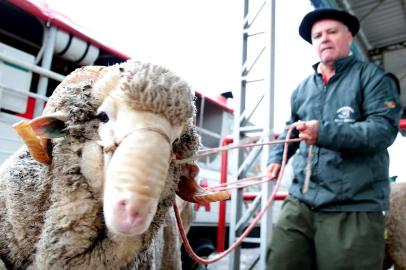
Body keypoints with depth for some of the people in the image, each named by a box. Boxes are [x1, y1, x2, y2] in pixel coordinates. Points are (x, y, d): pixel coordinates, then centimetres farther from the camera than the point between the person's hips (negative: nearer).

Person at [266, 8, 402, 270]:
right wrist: (277, 157, 13)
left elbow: (384, 129, -12)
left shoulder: (372, 77, 2)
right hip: (300, 202, 5)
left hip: (354, 208, -4)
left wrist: (325, 133, -24)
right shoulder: (302, 88, 18)